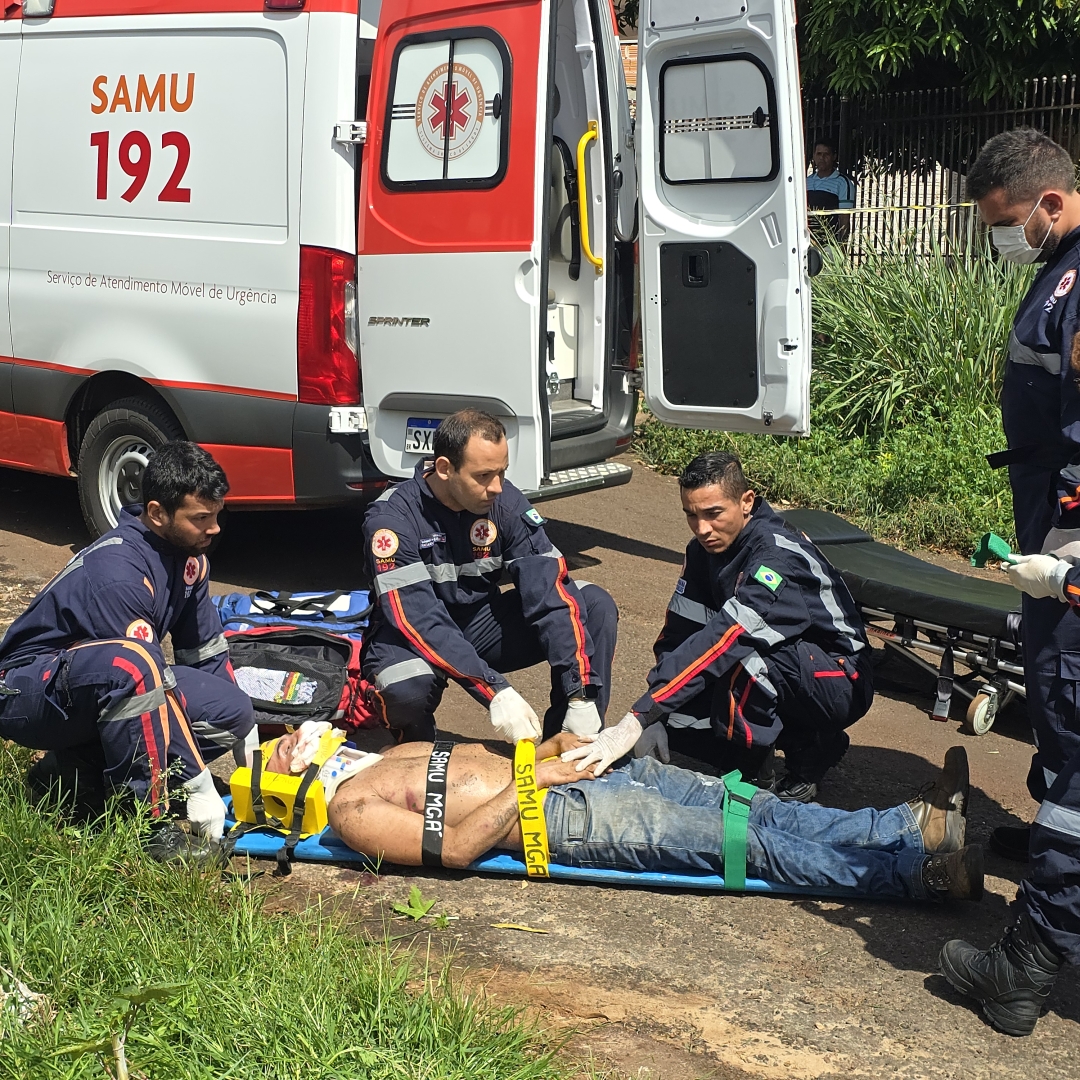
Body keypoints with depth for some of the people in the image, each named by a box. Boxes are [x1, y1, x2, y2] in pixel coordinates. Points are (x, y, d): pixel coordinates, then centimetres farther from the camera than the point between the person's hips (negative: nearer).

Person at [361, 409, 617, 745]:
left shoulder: (506, 502, -14)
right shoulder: (393, 517, -24)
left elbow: (549, 592, -19)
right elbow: (418, 621, -32)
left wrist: (579, 696, -29)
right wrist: (495, 692, -42)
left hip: (481, 623, 4)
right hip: (416, 641, -4)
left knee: (597, 606, -14)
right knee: (407, 691, -39)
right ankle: (416, 747, -2)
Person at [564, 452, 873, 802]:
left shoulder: (779, 555, -29)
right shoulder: (704, 551, -3)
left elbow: (725, 637, -39)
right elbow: (677, 634, -5)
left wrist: (637, 720, -44)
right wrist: (653, 719, -20)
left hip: (838, 679, -7)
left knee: (742, 658, -36)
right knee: (666, 709, -13)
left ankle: (811, 748, -12)